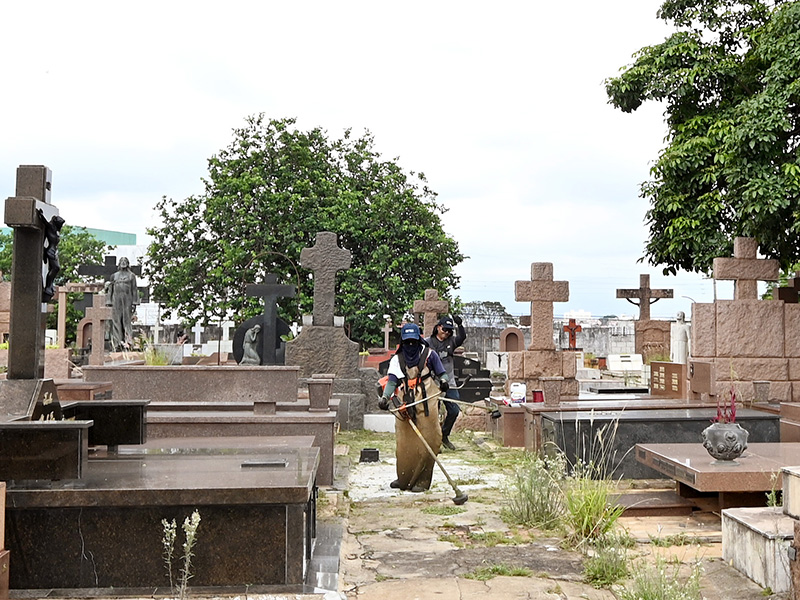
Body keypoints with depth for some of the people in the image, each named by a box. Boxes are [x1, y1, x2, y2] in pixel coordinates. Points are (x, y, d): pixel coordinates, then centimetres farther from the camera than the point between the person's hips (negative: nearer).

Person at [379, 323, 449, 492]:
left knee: (426, 445, -4)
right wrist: (385, 397, -17)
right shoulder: (397, 360, 11)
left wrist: (443, 381, -12)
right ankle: (404, 479, 22)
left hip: (426, 407, -3)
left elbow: (442, 373, 12)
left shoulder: (429, 355, 5)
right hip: (405, 408, 3)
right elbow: (392, 381, 0)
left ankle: (422, 481, 6)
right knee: (404, 444, 5)